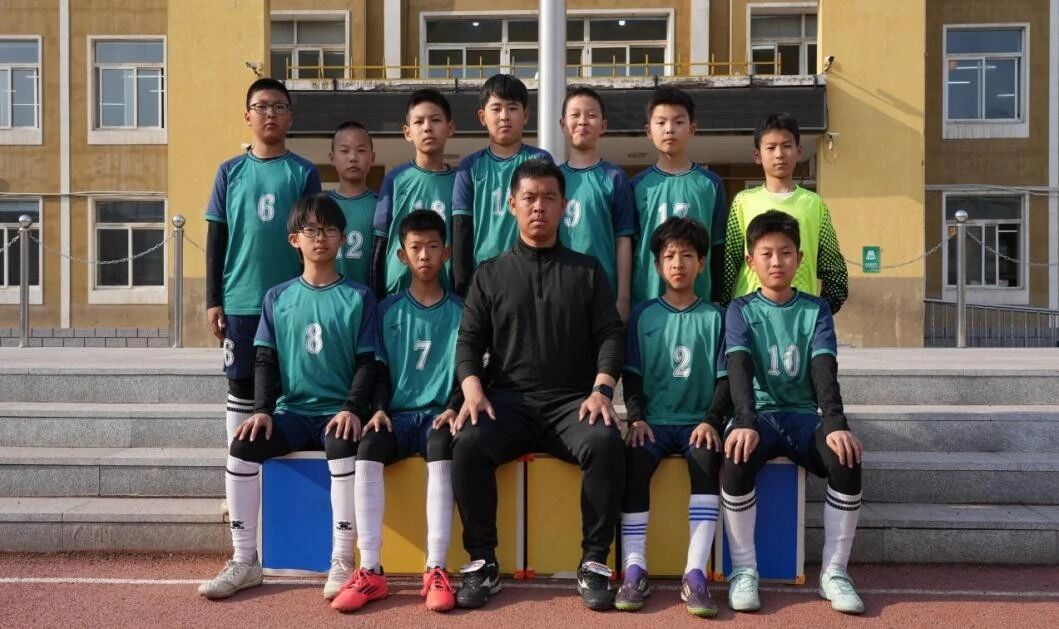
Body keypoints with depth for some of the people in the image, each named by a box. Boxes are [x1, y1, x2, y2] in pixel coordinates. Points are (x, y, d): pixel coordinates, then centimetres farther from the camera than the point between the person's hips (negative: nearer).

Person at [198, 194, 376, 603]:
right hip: (291, 412, 3)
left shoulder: (358, 297, 4)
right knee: (242, 448, -22)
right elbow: (265, 361, 8)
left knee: (344, 450, -34)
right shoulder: (277, 298, 11)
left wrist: (352, 408, -16)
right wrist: (263, 409, -8)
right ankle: (245, 561, -8)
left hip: (337, 413, -3)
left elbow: (367, 362, -1)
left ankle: (342, 563, -21)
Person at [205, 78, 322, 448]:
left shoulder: (304, 173, 2)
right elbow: (216, 239, 7)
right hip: (239, 300, 1)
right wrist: (213, 300, 2)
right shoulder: (229, 172, 6)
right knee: (241, 385, 8)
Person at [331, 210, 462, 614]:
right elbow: (378, 368, 10)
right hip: (397, 414, 2)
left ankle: (436, 571, -33)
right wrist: (379, 409, -7)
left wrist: (453, 408, -11)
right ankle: (370, 572, -27)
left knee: (442, 451, -35)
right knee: (367, 452, -30)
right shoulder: (388, 310, 12)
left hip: (438, 414, -1)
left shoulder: (459, 311, 8)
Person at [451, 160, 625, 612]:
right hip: (508, 400, 1)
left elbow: (610, 334, 5)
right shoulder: (490, 274, 14)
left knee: (606, 444, -32)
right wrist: (473, 390, -12)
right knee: (468, 445, -30)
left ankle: (594, 562, -16)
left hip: (572, 401, 0)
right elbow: (469, 340, 8)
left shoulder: (587, 271, 13)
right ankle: (482, 562, -14)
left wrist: (601, 390, -13)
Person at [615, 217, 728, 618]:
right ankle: (634, 570, -24)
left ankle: (695, 574, -32)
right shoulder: (643, 316, 10)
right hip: (654, 421, 1)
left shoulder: (714, 317, 10)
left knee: (707, 460, -32)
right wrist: (636, 418, -10)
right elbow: (631, 375, 6)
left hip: (697, 422, 0)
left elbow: (724, 378, 4)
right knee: (633, 460, -30)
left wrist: (711, 420, -12)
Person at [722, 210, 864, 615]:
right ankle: (743, 570, -17)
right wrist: (746, 423, -30)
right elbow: (739, 368, -12)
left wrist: (835, 424, -25)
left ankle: (834, 572, -13)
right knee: (737, 459, -34)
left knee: (846, 459, -29)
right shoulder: (740, 310, 5)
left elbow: (824, 371, -7)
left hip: (803, 414, 2)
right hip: (759, 414, -1)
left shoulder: (815, 310, 8)